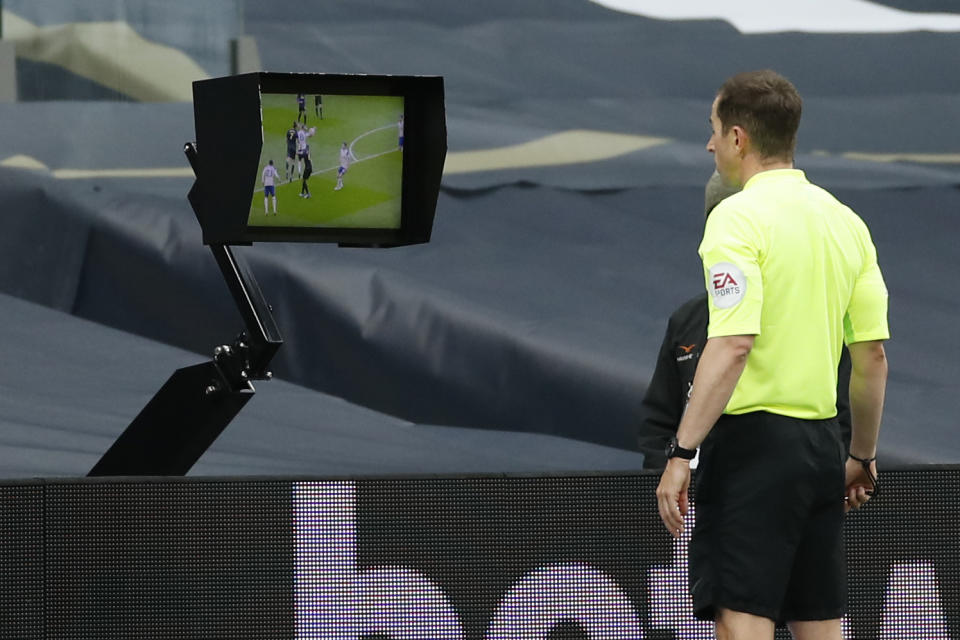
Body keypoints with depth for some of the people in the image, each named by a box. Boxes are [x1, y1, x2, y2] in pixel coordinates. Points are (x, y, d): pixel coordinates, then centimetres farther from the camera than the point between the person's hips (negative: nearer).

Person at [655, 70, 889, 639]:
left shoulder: (739, 218, -10)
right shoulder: (845, 222, 11)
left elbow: (733, 346, -19)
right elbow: (873, 354, 12)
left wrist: (683, 453, -18)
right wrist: (862, 455, 22)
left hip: (753, 439, -7)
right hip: (821, 441, 7)